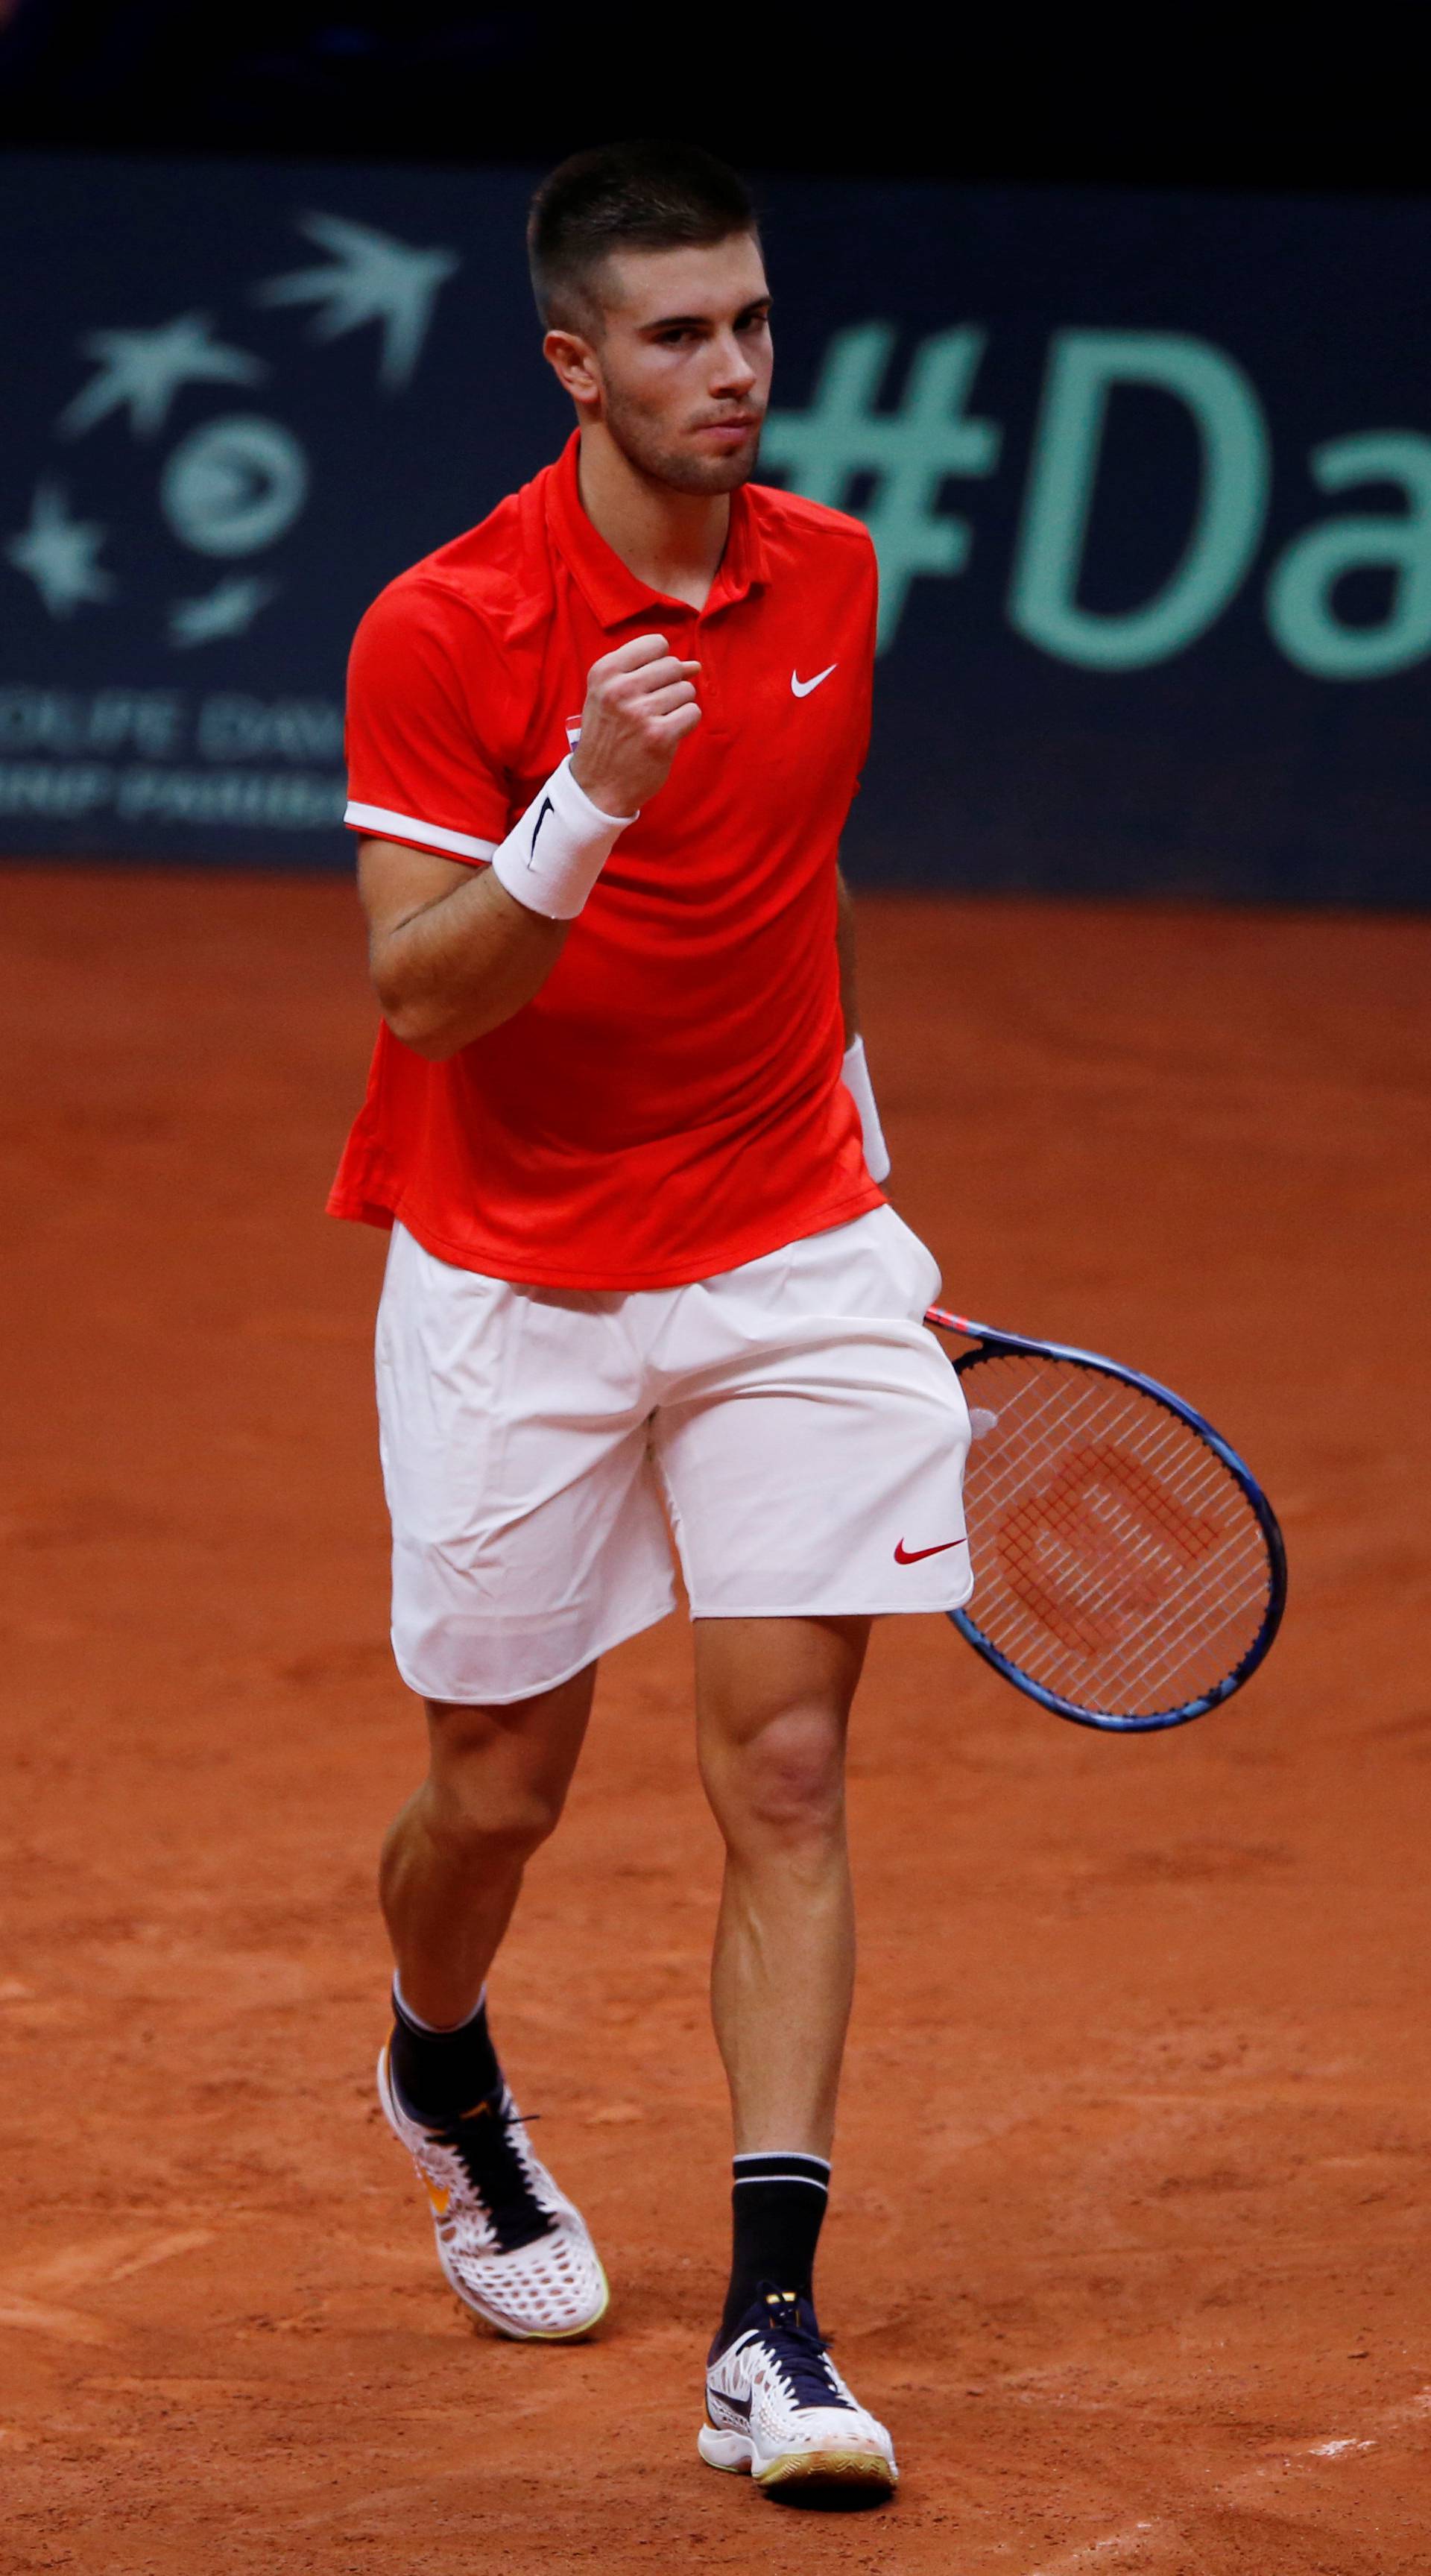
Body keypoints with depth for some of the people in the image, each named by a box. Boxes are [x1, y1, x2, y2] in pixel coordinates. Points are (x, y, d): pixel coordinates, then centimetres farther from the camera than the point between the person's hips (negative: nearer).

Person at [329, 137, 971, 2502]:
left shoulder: (831, 577, 2)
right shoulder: (444, 634, -15)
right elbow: (420, 991, -20)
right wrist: (581, 812, -35)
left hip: (791, 1263, 3)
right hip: (513, 1285, -3)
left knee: (786, 1772, -7)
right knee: (499, 1790, 8)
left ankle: (773, 2327, -8)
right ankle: (445, 2083, 43)